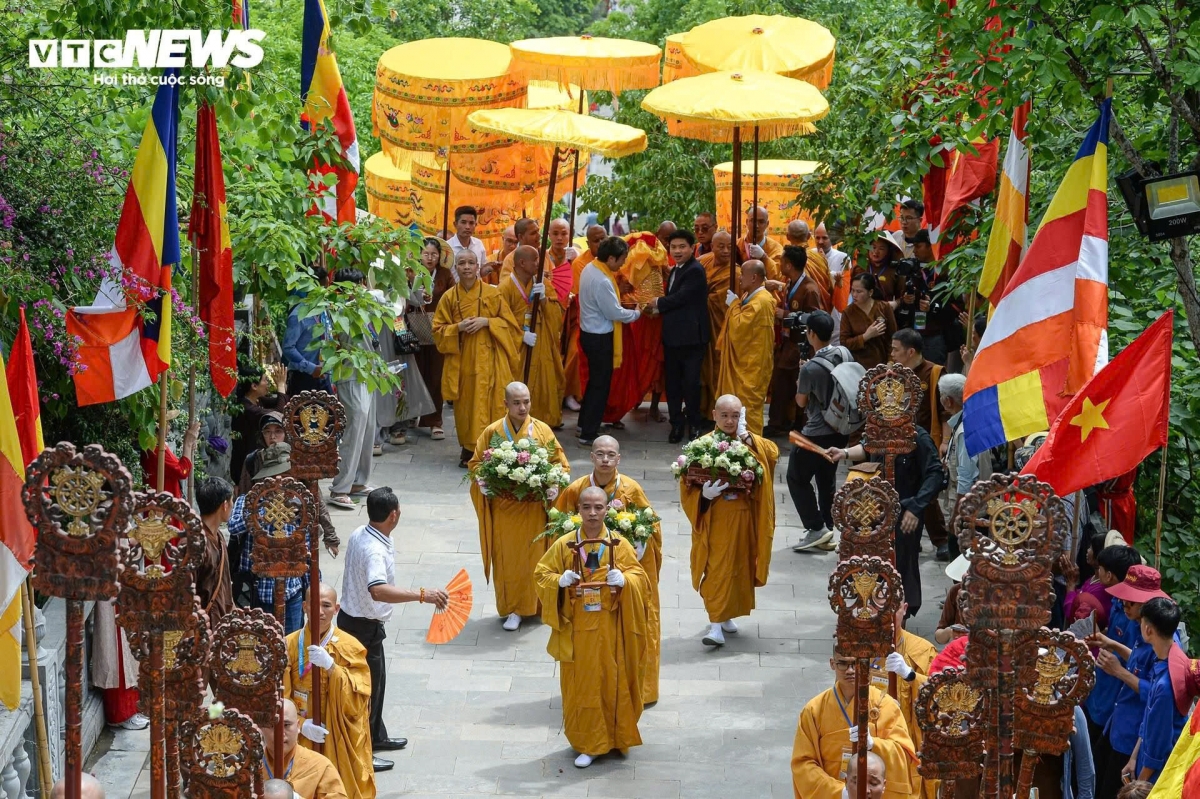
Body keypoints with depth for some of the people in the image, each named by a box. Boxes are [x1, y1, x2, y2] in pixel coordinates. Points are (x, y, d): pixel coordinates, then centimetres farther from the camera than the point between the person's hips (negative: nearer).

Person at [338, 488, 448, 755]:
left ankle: (376, 737, 39)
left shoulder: (359, 535, -1)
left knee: (376, 682, 24)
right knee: (368, 687, 4)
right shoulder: (375, 550, -31)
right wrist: (423, 595, -53)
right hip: (364, 627, -10)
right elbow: (378, 590, -48)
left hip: (350, 618, 10)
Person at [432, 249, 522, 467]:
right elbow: (438, 330, 6)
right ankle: (468, 450, 9)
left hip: (488, 360, -1)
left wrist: (486, 322, -12)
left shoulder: (492, 294, 2)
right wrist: (458, 327, -12)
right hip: (462, 361, 1)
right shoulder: (449, 297, 6)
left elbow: (509, 323, 3)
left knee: (489, 404, -5)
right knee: (466, 404, 1)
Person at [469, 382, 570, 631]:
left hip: (535, 508, 0)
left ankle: (532, 605, 18)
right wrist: (481, 482, -15)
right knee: (507, 558, 5)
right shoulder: (492, 432, -3)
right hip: (502, 507, 0)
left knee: (533, 557, 5)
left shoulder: (543, 431, -3)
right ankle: (512, 608, 15)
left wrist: (555, 485, -15)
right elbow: (475, 463, 5)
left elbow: (562, 464, 3)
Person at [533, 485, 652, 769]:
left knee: (612, 681, 5)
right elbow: (541, 574, 3)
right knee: (581, 684, 3)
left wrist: (624, 580, -20)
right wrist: (559, 581, -16)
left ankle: (614, 737, 21)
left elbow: (639, 575, 1)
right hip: (577, 628, 0)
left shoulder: (619, 544, -1)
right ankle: (587, 743, 13)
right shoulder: (564, 545, -1)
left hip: (610, 628, 0)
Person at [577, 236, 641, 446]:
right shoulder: (602, 282, -28)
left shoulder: (590, 268, 2)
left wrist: (618, 301, 4)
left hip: (589, 332, 10)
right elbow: (614, 313, -20)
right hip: (600, 337, -10)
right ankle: (588, 434, 6)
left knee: (595, 379, 23)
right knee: (601, 384, 1)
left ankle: (584, 423, 34)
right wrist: (636, 313, -4)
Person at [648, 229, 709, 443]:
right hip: (672, 336, 8)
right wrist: (659, 307, 0)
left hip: (691, 337, -8)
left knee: (690, 383, 2)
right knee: (673, 382, 10)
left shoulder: (695, 271, -15)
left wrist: (658, 303, -7)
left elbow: (680, 297, -21)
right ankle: (676, 423, 18)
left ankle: (693, 424, 15)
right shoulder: (676, 271, 16)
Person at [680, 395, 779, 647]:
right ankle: (716, 623, -5)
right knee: (716, 569, -5)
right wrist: (704, 495, -24)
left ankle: (727, 613, 31)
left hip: (742, 518, 3)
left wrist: (747, 437, -19)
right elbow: (688, 484, -6)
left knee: (737, 566, 13)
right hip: (714, 519, -3)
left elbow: (773, 453, -17)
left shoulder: (750, 443, 2)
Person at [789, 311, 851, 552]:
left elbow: (801, 401, -9)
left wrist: (800, 376, 5)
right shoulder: (845, 354, -4)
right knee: (827, 479, 18)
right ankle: (827, 532, 20)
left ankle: (816, 528, -1)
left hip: (817, 433, -7)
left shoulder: (811, 368, -24)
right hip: (841, 429, 7)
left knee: (797, 478, 7)